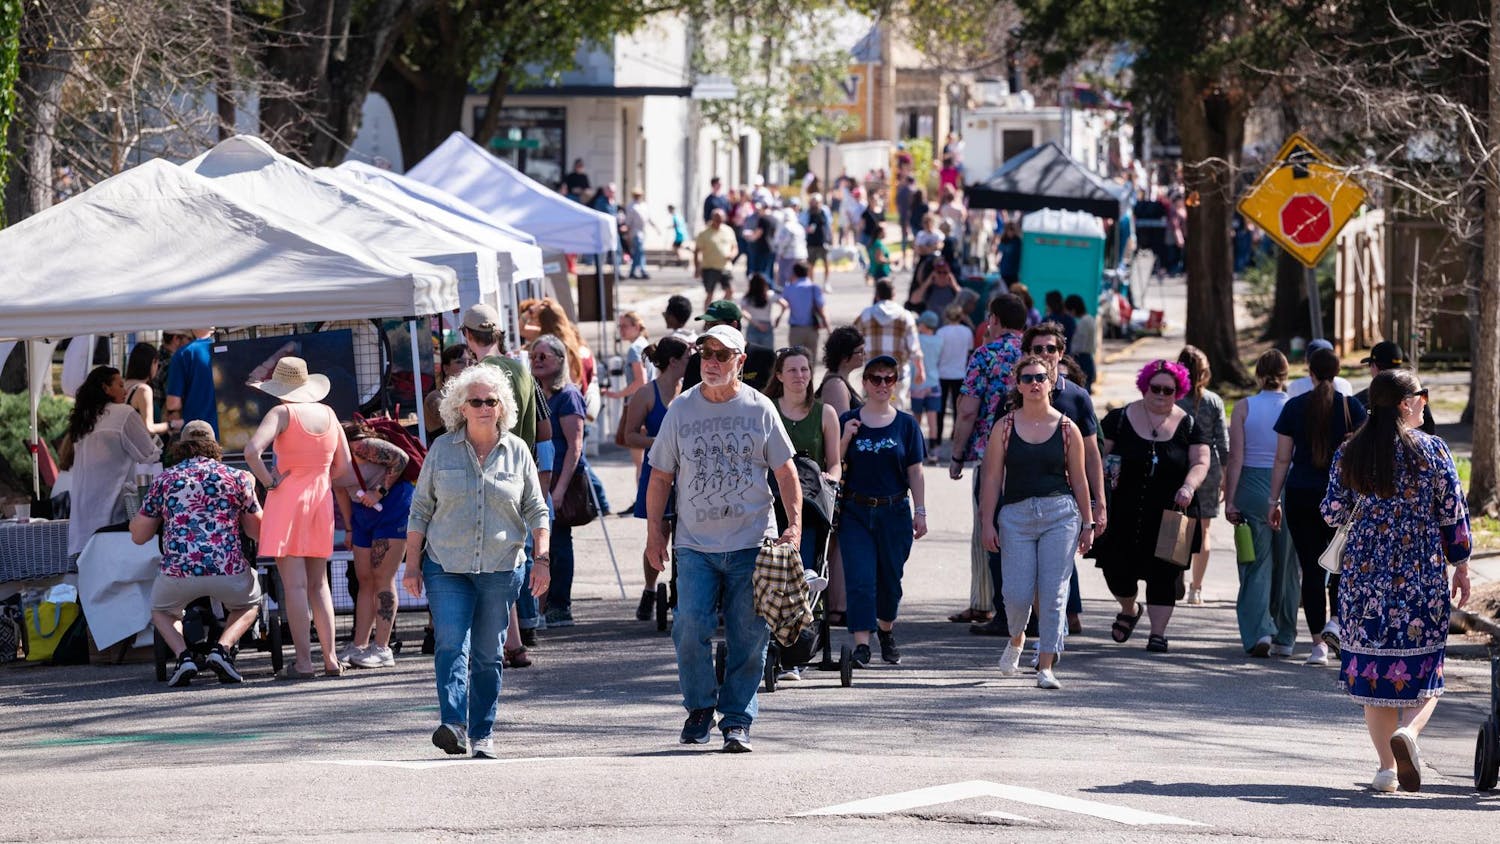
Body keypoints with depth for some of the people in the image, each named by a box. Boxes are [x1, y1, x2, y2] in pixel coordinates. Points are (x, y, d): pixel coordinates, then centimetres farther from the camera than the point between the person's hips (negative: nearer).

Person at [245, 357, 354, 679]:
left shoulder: (283, 413, -9)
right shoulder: (328, 414, 7)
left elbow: (252, 450, -24)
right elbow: (342, 466, 12)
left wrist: (269, 481, -11)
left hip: (288, 497, -5)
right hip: (321, 500, 5)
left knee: (294, 584, -5)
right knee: (318, 584, 12)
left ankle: (303, 661, -7)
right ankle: (331, 658, 7)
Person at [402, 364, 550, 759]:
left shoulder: (517, 451, 7)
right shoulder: (442, 449, 5)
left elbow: (536, 511, 10)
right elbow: (420, 509, 8)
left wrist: (541, 559, -1)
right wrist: (412, 564, 4)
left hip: (501, 568, 1)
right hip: (447, 567, -1)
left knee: (488, 656, 5)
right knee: (451, 645, -16)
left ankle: (482, 735, 11)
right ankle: (453, 726, -25)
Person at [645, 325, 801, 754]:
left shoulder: (759, 409, 4)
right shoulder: (681, 409, 6)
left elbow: (785, 471, 7)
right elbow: (660, 476, 12)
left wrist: (794, 525, -4)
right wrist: (654, 533, 7)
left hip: (751, 543, 0)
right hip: (695, 544, 0)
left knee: (748, 637, -1)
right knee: (690, 627, -12)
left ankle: (737, 720, 10)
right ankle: (700, 707, 8)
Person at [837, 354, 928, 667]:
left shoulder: (906, 424, 4)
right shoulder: (848, 422, 3)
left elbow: (915, 471, 6)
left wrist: (920, 512, 2)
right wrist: (845, 439, -14)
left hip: (894, 512, 1)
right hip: (855, 511, -1)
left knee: (890, 579, 10)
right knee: (860, 578, -11)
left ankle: (886, 629, 35)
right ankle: (861, 644, -15)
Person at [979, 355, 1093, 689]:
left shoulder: (1067, 429, 5)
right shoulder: (1004, 428, 5)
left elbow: (1078, 479, 10)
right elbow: (992, 478, 4)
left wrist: (1087, 524, 10)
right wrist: (988, 523, -1)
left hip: (1060, 514, 0)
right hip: (1016, 515, 0)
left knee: (1053, 593, -5)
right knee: (1017, 593, -4)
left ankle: (1045, 667, -1)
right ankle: (1016, 639, 30)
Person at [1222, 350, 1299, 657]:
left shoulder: (1244, 407, -3)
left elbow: (1235, 457, -6)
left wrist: (1230, 500, -3)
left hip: (1253, 490, -1)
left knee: (1256, 566, 2)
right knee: (1287, 568, 11)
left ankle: (1259, 632, -14)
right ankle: (1284, 638, 17)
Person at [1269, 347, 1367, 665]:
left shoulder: (1295, 407, 0)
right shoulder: (1351, 406, -2)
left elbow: (1282, 459, 1)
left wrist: (1274, 501, 6)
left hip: (1301, 496, 0)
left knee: (1311, 569, 4)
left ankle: (1318, 643, 2)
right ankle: (1335, 621, -6)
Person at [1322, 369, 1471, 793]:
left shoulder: (1349, 454, 1)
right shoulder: (1431, 450, -5)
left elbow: (1333, 512, 5)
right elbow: (1454, 513, -3)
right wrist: (1461, 566, 8)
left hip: (1364, 572, 2)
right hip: (1422, 573, -2)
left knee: (1372, 666, 10)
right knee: (1423, 666, 6)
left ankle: (1387, 766, 6)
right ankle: (1409, 731, -23)